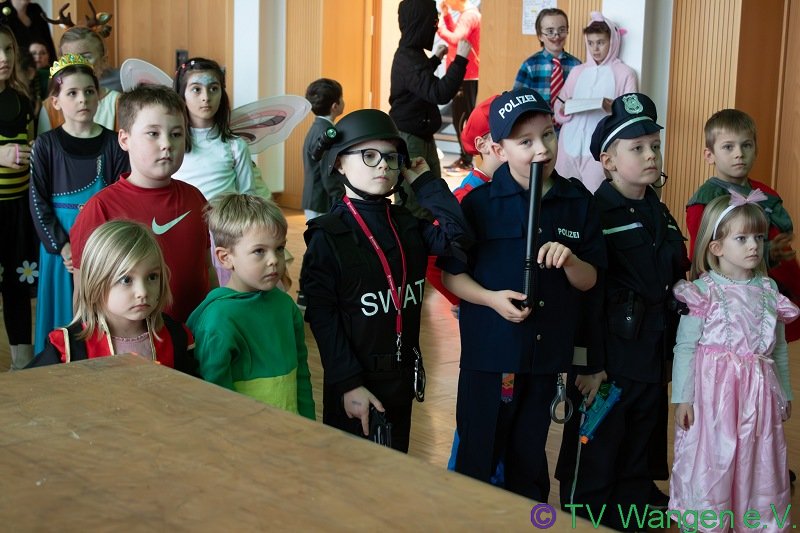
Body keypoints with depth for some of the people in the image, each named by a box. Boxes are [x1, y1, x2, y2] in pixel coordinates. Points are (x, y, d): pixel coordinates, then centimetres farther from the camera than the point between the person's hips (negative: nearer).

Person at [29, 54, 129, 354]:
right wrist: (63, 247, -12)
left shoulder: (113, 144, 1)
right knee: (63, 319, 5)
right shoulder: (46, 145, 1)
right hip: (60, 247, 0)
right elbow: (38, 203, -2)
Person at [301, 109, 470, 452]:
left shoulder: (408, 224, 6)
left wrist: (425, 182, -5)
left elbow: (456, 235, -13)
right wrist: (348, 383, -18)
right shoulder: (327, 235, -11)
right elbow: (322, 315, -14)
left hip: (402, 373, 5)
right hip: (353, 381, -5)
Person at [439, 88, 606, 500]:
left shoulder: (578, 202, 1)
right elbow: (451, 274, -3)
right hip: (489, 353, -3)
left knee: (530, 456, 17)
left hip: (547, 353, 3)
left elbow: (589, 281, 5)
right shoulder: (480, 203, -8)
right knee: (478, 456, 7)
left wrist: (570, 260, -16)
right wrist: (492, 298, -19)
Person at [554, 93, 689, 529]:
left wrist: (670, 354, 14)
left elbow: (673, 288, 15)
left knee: (637, 466, 18)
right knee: (592, 467, 4)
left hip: (652, 363, 7)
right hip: (607, 362, -7)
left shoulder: (660, 215, 10)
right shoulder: (596, 214, -13)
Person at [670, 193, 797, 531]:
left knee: (759, 468, 11)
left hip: (759, 394, 4)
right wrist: (682, 398, -10)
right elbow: (685, 348, -7)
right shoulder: (703, 291, -7)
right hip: (714, 391, -4)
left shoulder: (769, 290, 7)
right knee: (710, 466, 1)